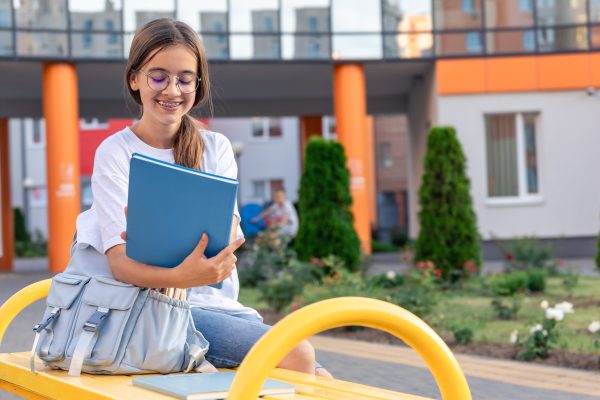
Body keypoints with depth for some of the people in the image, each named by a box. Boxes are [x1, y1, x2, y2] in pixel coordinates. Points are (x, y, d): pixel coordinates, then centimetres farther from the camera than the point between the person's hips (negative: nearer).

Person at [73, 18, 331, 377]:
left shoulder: (216, 148, 10)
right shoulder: (116, 153, -2)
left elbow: (228, 238, -5)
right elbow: (119, 260, -14)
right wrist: (179, 277, -36)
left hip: (218, 302, 4)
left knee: (317, 373, -17)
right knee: (293, 355, -24)